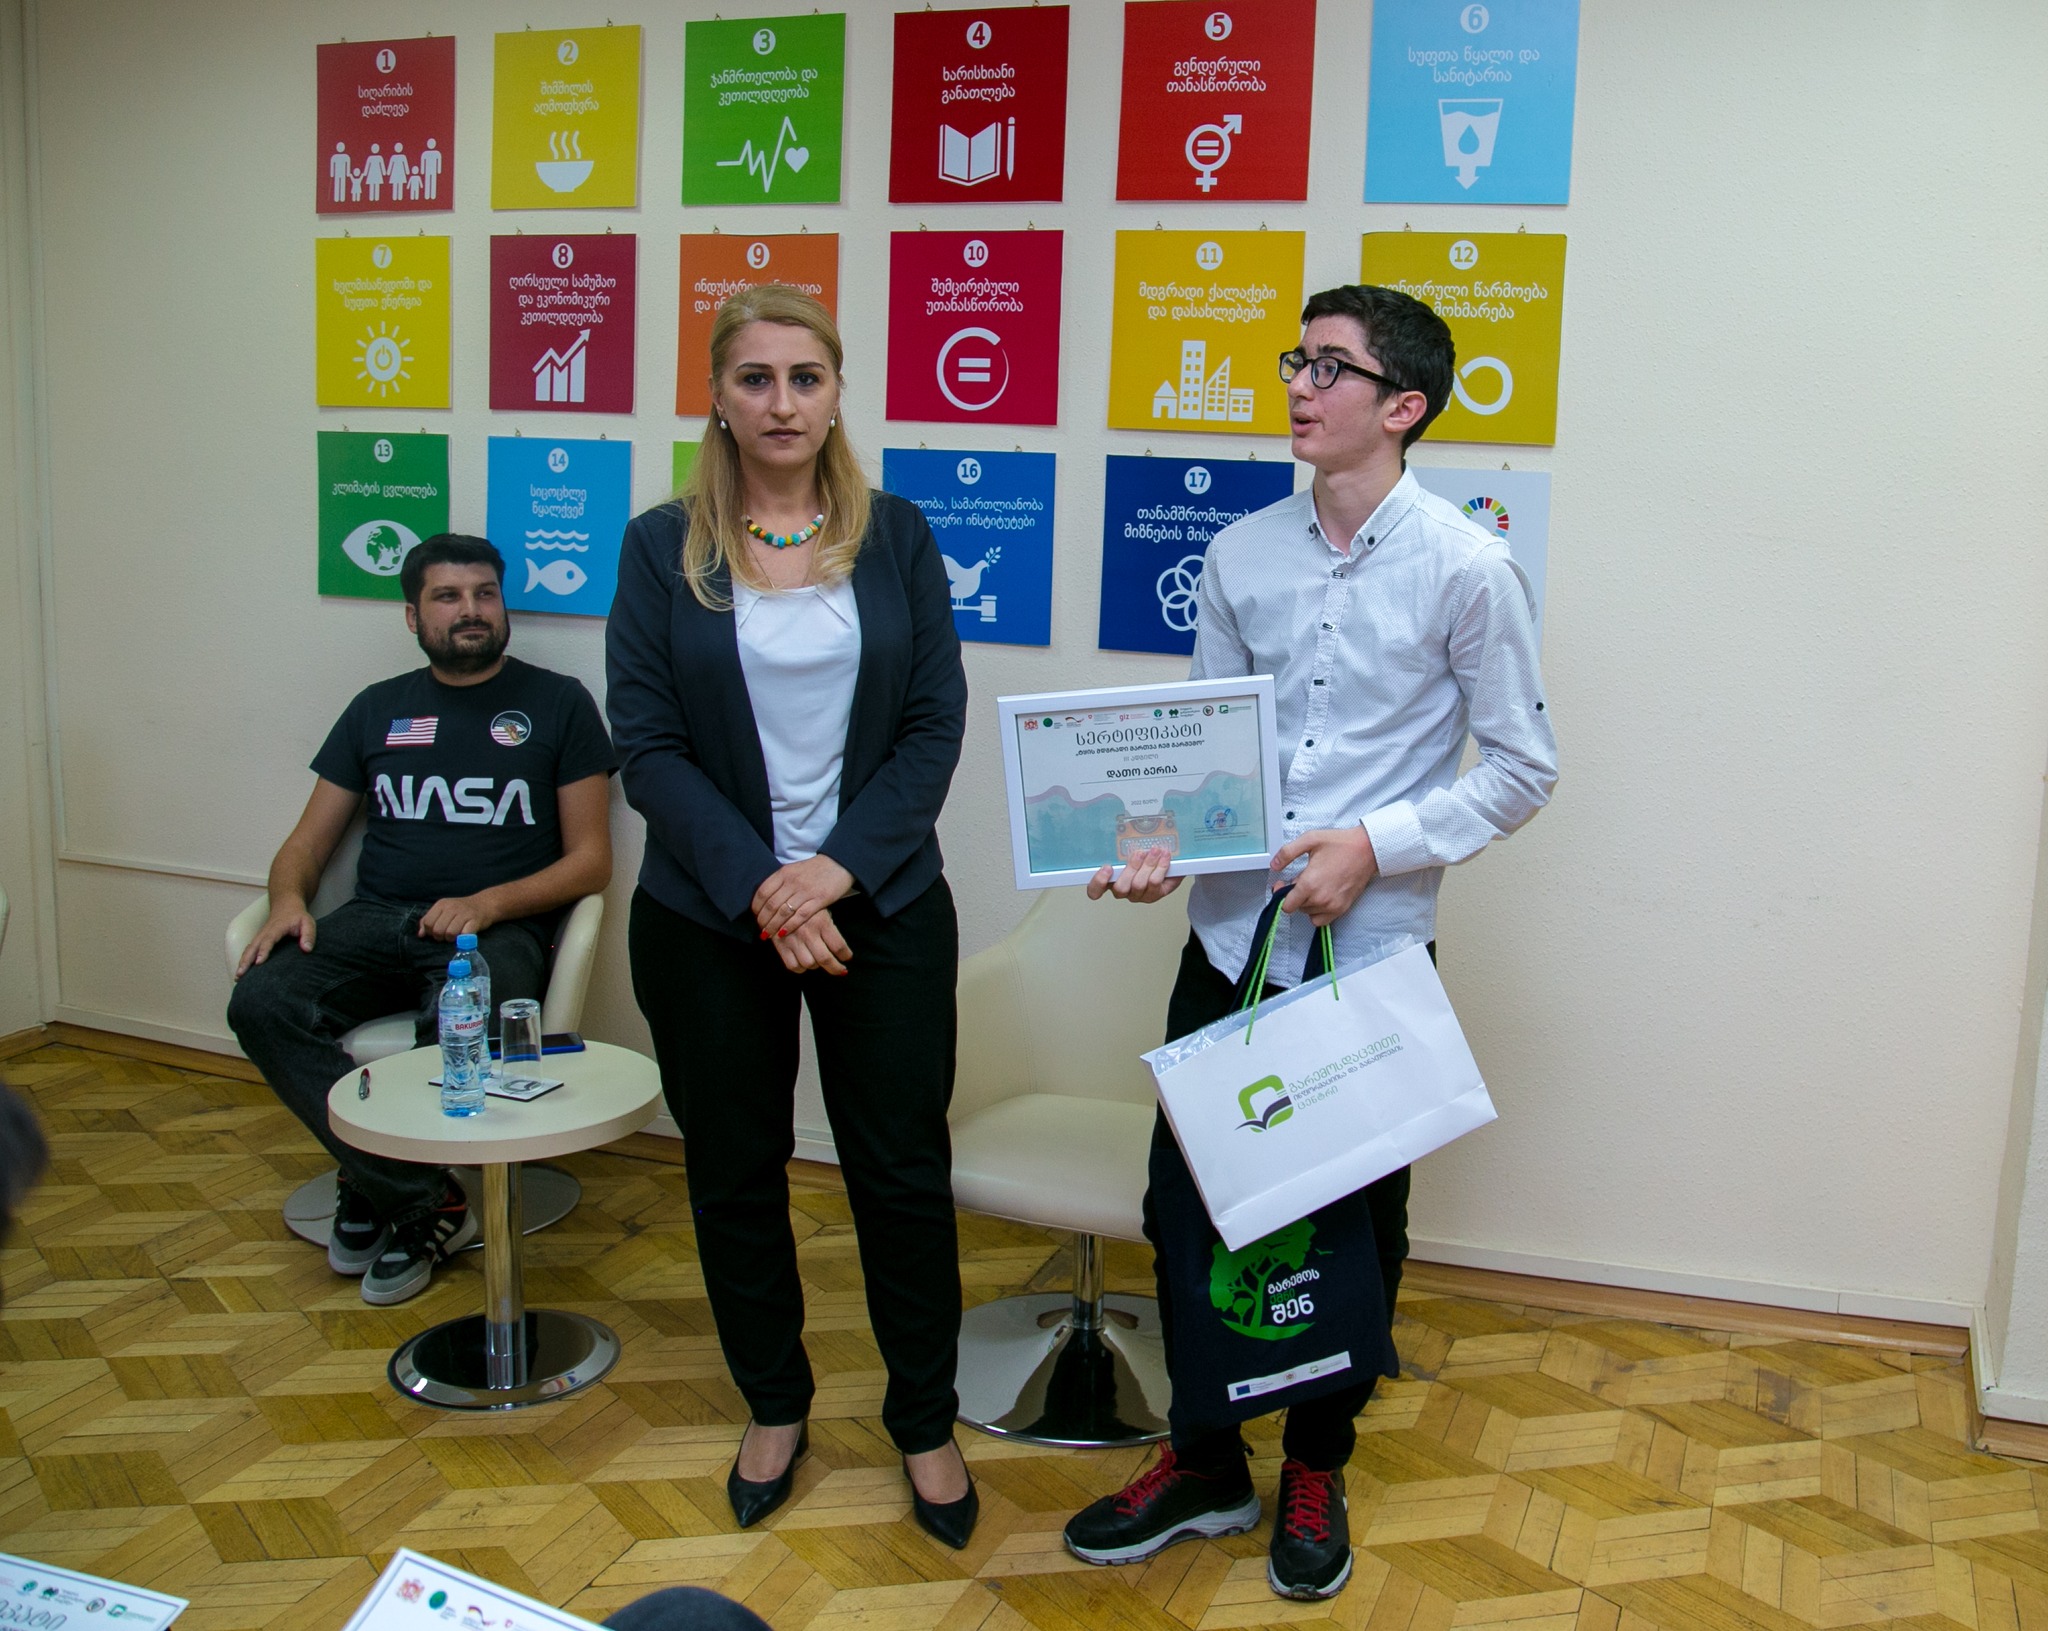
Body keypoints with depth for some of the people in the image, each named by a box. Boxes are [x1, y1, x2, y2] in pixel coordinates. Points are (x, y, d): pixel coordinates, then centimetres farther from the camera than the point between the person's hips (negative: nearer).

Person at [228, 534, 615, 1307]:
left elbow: (590, 859, 2)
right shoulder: (378, 710, 19)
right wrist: (290, 901, -6)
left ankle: (372, 1185, -8)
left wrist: (488, 904, -14)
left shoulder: (556, 703, 8)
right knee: (261, 1003, -26)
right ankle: (424, 1203, -19)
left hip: (497, 925, -4)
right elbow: (307, 843, 18)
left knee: (455, 1025, -37)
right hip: (375, 920, 4)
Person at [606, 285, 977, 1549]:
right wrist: (757, 888, -16)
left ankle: (927, 1425, 25)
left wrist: (843, 865, -14)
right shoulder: (663, 548, -1)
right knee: (736, 1171, 12)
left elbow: (937, 722, -2)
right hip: (709, 920, 0)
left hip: (882, 908, 0)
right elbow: (648, 745, -5)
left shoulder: (896, 537, 2)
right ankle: (775, 1410, 34)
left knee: (903, 1168, 6)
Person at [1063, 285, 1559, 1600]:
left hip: (1372, 947, -3)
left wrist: (1377, 845, -15)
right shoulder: (1243, 555, 4)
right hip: (1233, 933, 4)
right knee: (1183, 1198, 10)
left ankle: (1316, 1471, 36)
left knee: (1356, 1222, 12)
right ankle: (1203, 1466, 32)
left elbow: (1526, 766, -5)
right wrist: (1165, 842, -8)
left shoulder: (1466, 569, -9)